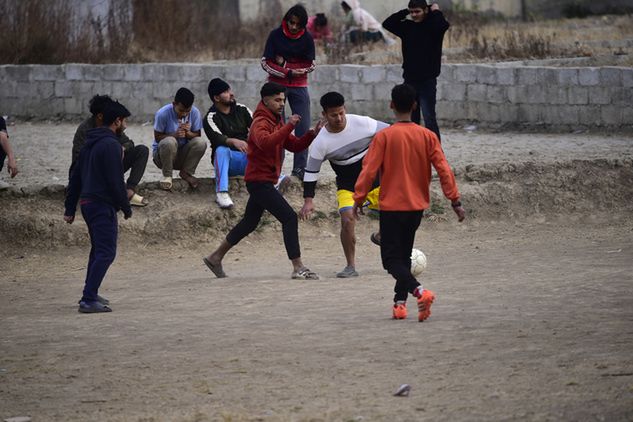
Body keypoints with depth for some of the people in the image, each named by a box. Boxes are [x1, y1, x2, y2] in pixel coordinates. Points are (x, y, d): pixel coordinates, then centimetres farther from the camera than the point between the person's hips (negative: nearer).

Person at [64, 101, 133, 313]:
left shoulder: (90, 143, 16)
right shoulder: (111, 145, -13)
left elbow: (75, 176, 18)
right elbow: (116, 180, -18)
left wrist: (70, 209, 20)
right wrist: (126, 208, -7)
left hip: (87, 202, 10)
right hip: (102, 205, -10)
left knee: (98, 250, 21)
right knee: (106, 252, -10)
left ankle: (90, 295, 25)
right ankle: (88, 300, -17)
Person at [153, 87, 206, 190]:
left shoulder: (195, 113, -11)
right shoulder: (162, 114, -20)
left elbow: (197, 136, -2)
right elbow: (157, 137, -12)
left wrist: (188, 133, -26)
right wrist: (175, 135, -30)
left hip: (183, 154, 3)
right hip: (162, 154, -3)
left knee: (201, 143, -26)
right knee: (169, 142, -37)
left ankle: (186, 173, -3)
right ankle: (167, 176, -12)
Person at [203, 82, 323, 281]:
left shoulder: (277, 122, 17)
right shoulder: (260, 123, -15)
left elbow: (294, 145, 13)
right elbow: (265, 142, -37)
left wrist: (312, 134, -3)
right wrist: (289, 126, -39)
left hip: (263, 182, 11)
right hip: (259, 180, -11)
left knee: (249, 223, 21)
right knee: (289, 218, -16)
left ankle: (215, 257, 32)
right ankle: (298, 268, -18)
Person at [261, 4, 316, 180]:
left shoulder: (307, 38, -2)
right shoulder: (276, 35, -5)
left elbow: (310, 65, -1)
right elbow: (266, 63, -6)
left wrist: (285, 64, -10)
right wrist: (289, 72, -16)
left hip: (299, 87, 1)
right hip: (277, 85, -1)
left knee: (303, 128, -4)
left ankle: (299, 169, 1)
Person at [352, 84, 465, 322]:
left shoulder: (384, 136, -10)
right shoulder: (427, 136, -1)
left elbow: (369, 170, -11)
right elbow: (443, 170, -3)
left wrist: (358, 199, -2)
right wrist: (455, 201, 2)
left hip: (392, 206, -4)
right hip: (417, 206, 4)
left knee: (392, 259, -2)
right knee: (404, 255, 19)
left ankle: (418, 291, -25)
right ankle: (400, 302, 12)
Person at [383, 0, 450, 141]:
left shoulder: (433, 26, -6)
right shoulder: (407, 26, 8)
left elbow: (443, 24, -27)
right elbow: (387, 24, 2)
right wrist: (405, 12, -1)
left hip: (427, 82, -5)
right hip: (410, 81, 5)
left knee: (430, 119, -9)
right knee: (411, 120, 11)